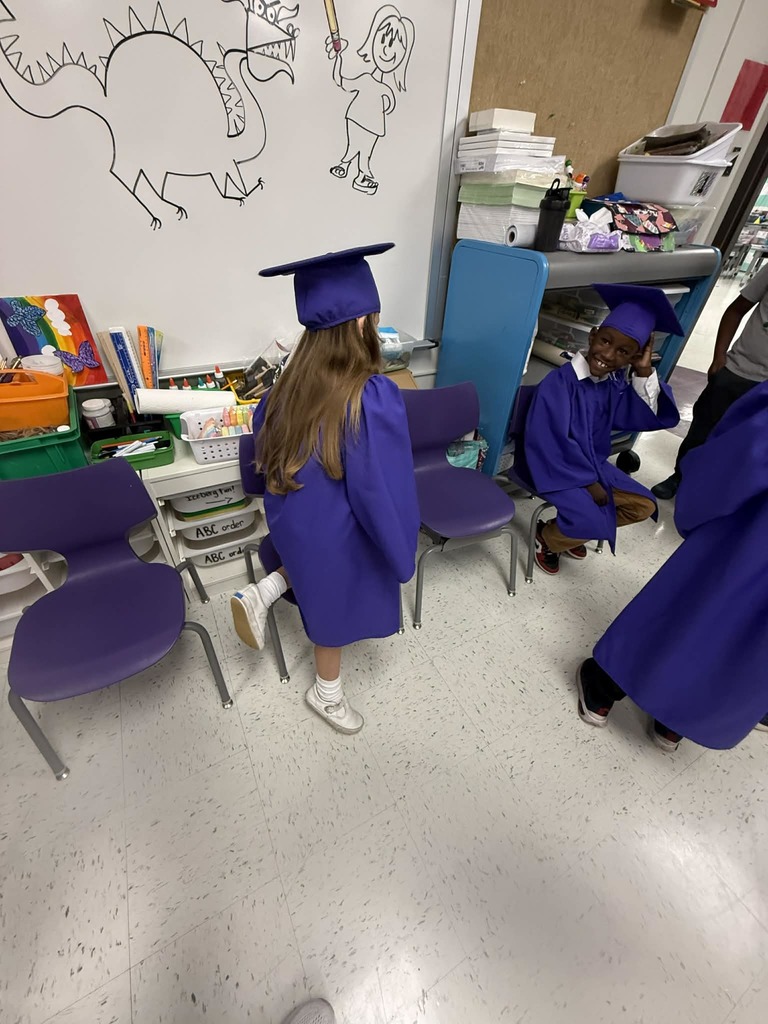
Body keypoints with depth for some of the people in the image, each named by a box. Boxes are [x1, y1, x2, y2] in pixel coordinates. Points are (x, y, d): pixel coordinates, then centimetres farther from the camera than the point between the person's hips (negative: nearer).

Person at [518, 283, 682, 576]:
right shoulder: (559, 381, -22)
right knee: (591, 523, -25)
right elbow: (553, 444, -24)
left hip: (591, 462, 8)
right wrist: (588, 482, -17)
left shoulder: (616, 382, 0)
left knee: (643, 505, 10)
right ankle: (546, 537, 8)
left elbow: (652, 417, -2)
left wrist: (644, 372, -14)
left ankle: (572, 530, 20)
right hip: (555, 465, -8)